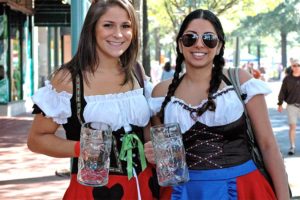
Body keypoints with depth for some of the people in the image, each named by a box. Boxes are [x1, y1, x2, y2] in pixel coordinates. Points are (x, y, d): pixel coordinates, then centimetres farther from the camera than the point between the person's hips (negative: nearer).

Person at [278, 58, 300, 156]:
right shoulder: (287, 79, -2)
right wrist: (280, 104, 0)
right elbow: (283, 92, 2)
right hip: (292, 105, -1)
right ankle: (292, 146, 7)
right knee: (292, 126, 0)